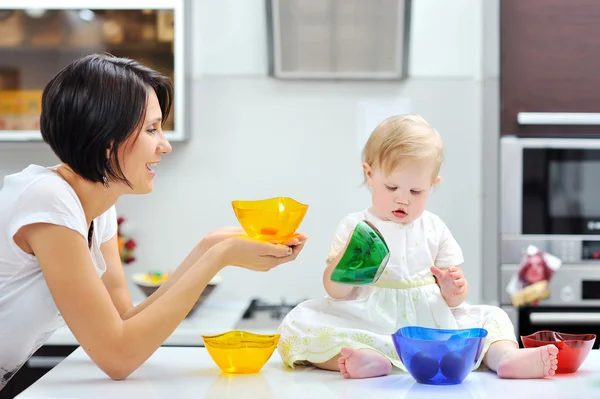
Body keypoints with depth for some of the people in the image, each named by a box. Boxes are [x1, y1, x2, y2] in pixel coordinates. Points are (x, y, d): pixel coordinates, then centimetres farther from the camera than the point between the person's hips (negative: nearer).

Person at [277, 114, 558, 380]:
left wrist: (453, 290, -15)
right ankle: (367, 357, -46)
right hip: (369, 326, -3)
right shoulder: (355, 227, 3)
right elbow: (335, 292, -2)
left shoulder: (434, 229, 9)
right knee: (298, 323, -25)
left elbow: (454, 300, 9)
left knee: (491, 318, -8)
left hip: (429, 322, 3)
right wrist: (346, 257, -21)